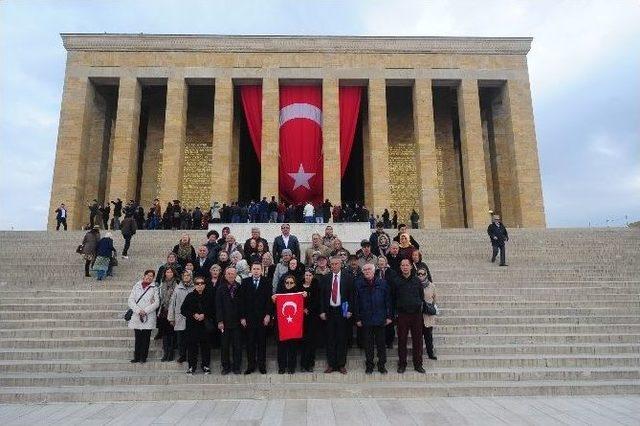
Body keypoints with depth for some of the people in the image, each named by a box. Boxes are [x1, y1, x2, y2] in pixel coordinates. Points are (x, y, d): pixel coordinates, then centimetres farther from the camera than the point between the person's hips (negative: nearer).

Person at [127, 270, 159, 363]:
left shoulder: (154, 288, 5)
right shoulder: (136, 286, 8)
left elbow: (156, 303, -1)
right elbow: (131, 300, 2)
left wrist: (145, 310, -11)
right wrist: (138, 310, -11)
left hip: (149, 317, -1)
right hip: (136, 316, 1)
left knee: (146, 338, 1)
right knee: (138, 338, 3)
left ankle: (143, 357, 9)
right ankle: (137, 357, 12)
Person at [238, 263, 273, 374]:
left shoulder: (266, 282, 3)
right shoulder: (245, 282, 4)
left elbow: (269, 300, 1)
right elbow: (241, 300, 2)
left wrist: (268, 315, -8)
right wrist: (242, 317, -3)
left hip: (262, 317, 0)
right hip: (249, 317, 0)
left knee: (262, 342, 6)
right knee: (249, 342, 5)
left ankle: (262, 365, 16)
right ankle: (251, 365, 15)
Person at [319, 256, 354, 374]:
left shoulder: (347, 278, 0)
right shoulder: (326, 278, 5)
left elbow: (351, 295, 0)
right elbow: (322, 296, 5)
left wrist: (349, 310, -7)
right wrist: (322, 311, -1)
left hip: (342, 311, -1)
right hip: (329, 311, 2)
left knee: (342, 339, 5)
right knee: (330, 339, 6)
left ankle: (341, 364, 16)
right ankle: (331, 364, 16)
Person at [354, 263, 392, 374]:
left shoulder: (382, 282, 1)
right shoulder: (358, 284, 0)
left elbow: (388, 300, 4)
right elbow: (356, 302, 1)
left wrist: (388, 316, 0)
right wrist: (357, 318, -3)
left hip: (380, 318, 0)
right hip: (365, 319, 0)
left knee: (381, 343, 8)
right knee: (367, 343, 8)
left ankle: (382, 365, 20)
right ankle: (369, 365, 20)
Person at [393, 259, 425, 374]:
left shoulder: (416, 280, 5)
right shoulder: (396, 281, 0)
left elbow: (421, 296, 12)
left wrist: (419, 306, 4)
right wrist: (395, 312, -1)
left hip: (416, 314, 2)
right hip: (402, 314, -1)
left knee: (417, 340, 6)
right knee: (402, 340, 4)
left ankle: (418, 364, 17)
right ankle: (402, 364, 14)